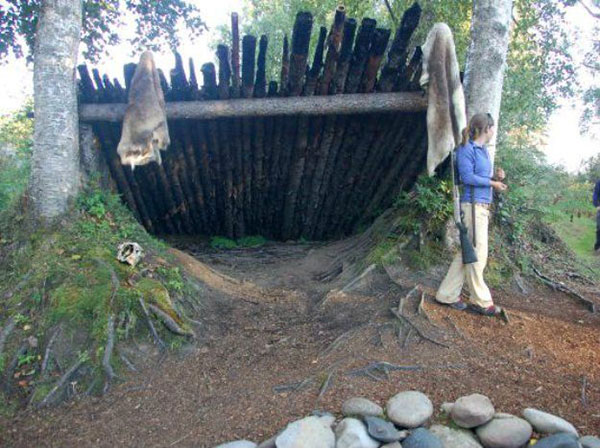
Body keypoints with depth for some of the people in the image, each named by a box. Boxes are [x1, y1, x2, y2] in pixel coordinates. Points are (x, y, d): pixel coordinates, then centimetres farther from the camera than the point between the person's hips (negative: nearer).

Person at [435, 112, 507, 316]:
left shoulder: (483, 150, 18)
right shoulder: (466, 149, -8)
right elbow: (467, 177, -17)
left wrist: (497, 176, 2)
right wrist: (493, 183, -9)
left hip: (483, 207, 9)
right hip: (473, 205, -9)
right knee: (477, 254, -3)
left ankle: (447, 294, 18)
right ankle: (481, 301, 8)